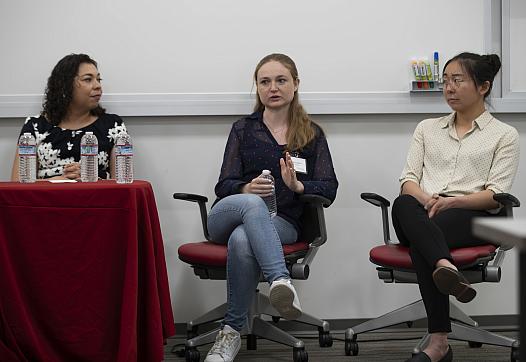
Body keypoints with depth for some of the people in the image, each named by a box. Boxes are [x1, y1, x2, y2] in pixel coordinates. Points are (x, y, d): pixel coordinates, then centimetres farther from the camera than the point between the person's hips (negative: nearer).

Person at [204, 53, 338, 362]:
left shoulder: (312, 134, 15)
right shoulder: (243, 129, 16)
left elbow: (329, 189, 6)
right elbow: (224, 186, 7)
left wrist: (297, 186, -16)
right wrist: (246, 189, -18)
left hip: (282, 222, -1)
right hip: (227, 216, 1)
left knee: (242, 241, -37)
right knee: (252, 203, -39)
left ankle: (232, 333, -30)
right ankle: (281, 280, -53)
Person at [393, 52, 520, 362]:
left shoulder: (504, 135, 13)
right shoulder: (428, 128, 25)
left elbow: (496, 194, 0)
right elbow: (408, 180, 14)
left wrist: (452, 201, -19)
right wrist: (426, 199, -11)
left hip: (473, 217, -3)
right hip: (424, 213, 3)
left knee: (420, 239, -39)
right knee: (404, 205, -38)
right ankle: (447, 268, -62)